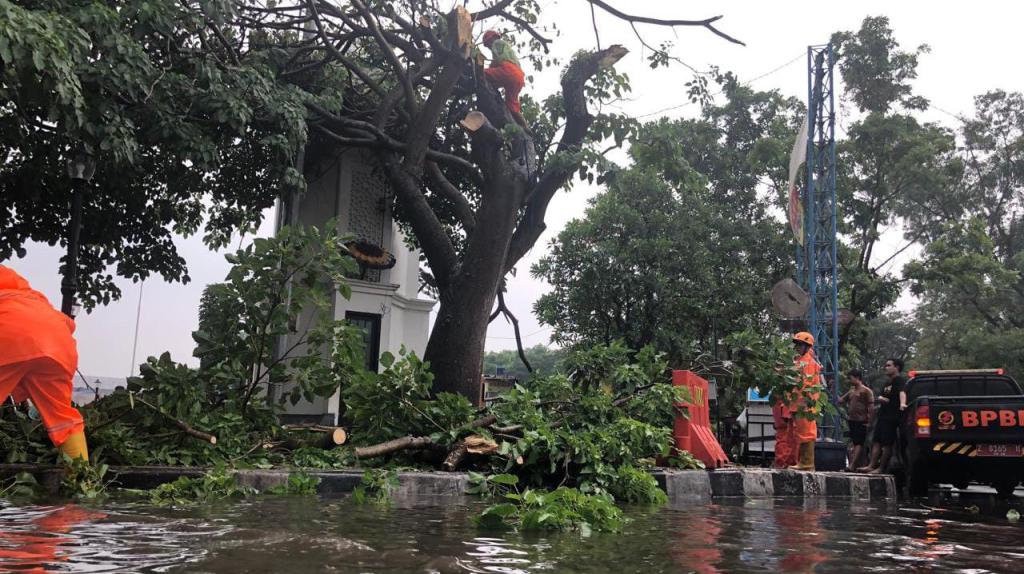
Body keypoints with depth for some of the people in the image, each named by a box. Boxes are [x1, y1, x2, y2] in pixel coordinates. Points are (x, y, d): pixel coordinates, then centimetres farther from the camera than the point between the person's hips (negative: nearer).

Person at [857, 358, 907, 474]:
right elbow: (877, 398, 19)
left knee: (887, 444, -6)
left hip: (892, 417, -9)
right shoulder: (887, 383, 22)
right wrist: (881, 399, -5)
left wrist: (902, 404, -43)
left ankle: (881, 468, -3)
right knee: (876, 441, 6)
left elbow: (902, 392, -25)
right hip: (882, 415, 9)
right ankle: (871, 465, 6)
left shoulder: (899, 380, -6)